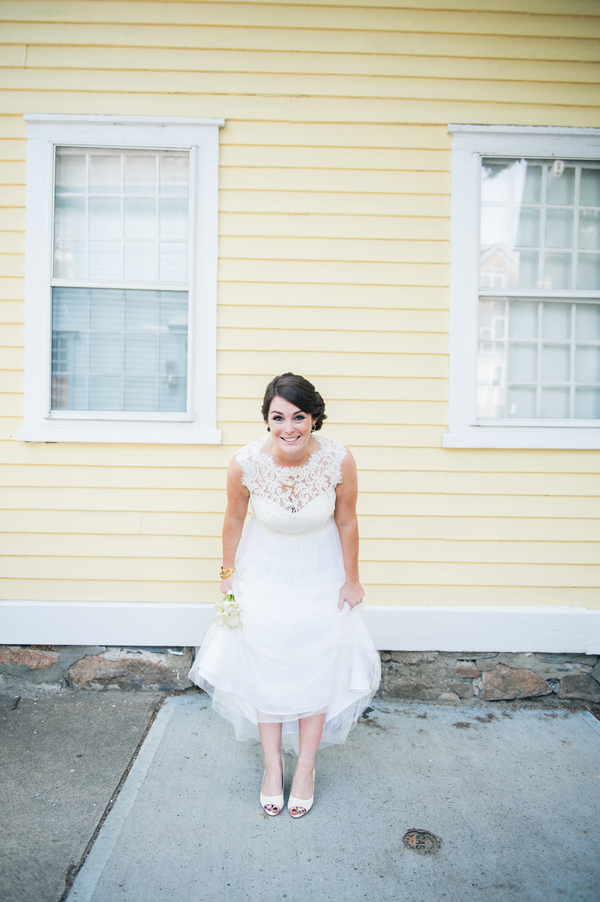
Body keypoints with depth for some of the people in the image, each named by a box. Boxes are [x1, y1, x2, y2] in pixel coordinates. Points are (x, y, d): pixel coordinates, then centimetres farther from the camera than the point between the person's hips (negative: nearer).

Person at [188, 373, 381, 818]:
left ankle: (306, 767, 26)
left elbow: (346, 522, -10)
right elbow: (234, 519, -7)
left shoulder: (339, 460, -28)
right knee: (264, 662, 7)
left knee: (317, 664, 7)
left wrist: (351, 579, 1)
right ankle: (273, 763, 27)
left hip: (320, 573, 0)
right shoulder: (245, 463, -27)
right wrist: (228, 572, 5)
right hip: (264, 571, 0)